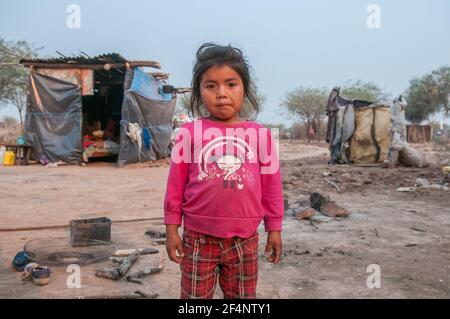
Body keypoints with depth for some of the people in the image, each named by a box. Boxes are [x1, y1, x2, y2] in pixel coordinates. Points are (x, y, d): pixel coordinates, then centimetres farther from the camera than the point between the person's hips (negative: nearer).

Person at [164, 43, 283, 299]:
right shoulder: (189, 133, -6)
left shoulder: (261, 135, -2)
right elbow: (176, 184, 0)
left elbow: (271, 186, 4)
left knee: (243, 297, 19)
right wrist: (172, 229, 1)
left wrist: (274, 228, 8)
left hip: (244, 240, 1)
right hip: (198, 238, -1)